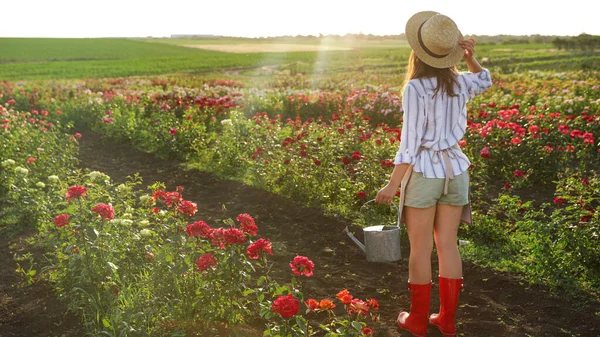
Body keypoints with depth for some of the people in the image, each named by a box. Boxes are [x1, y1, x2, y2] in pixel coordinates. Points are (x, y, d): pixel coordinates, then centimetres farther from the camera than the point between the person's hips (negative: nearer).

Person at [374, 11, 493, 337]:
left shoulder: (415, 88, -17)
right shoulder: (460, 83, 1)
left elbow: (411, 141, -18)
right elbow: (485, 80, 26)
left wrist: (392, 185, -13)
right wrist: (470, 57, 6)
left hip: (425, 173, -5)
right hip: (455, 171, 5)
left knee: (420, 249, 6)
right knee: (447, 245, 12)